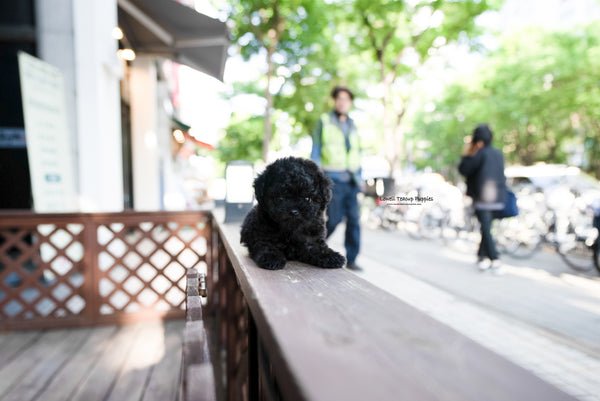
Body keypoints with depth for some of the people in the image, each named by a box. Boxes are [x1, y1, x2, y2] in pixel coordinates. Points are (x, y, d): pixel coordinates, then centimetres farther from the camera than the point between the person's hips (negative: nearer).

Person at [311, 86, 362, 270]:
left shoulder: (352, 125, 18)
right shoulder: (324, 121, 4)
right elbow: (315, 151, 1)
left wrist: (359, 178, 15)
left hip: (351, 180, 5)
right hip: (333, 179, -5)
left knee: (353, 218, 0)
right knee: (334, 218, -10)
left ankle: (351, 259, 9)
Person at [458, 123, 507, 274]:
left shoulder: (480, 153, -11)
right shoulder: (499, 153, 12)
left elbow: (463, 170, -9)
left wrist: (466, 155, 2)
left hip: (482, 197, -7)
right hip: (498, 198, 7)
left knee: (486, 229, -5)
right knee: (486, 227, 16)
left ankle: (495, 260, -11)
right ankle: (482, 256, 22)